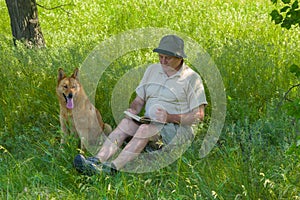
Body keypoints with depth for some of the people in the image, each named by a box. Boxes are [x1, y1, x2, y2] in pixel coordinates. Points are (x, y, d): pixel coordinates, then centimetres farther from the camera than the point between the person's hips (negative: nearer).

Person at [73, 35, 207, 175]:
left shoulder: (191, 78, -2)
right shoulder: (152, 70, 15)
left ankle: (113, 167, -49)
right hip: (150, 123, 5)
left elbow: (199, 116, -6)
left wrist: (170, 117, -16)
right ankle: (98, 160, -44)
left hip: (176, 128, -5)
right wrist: (132, 110, -3)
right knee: (126, 122, -26)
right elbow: (139, 100, 20)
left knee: (146, 128, -35)